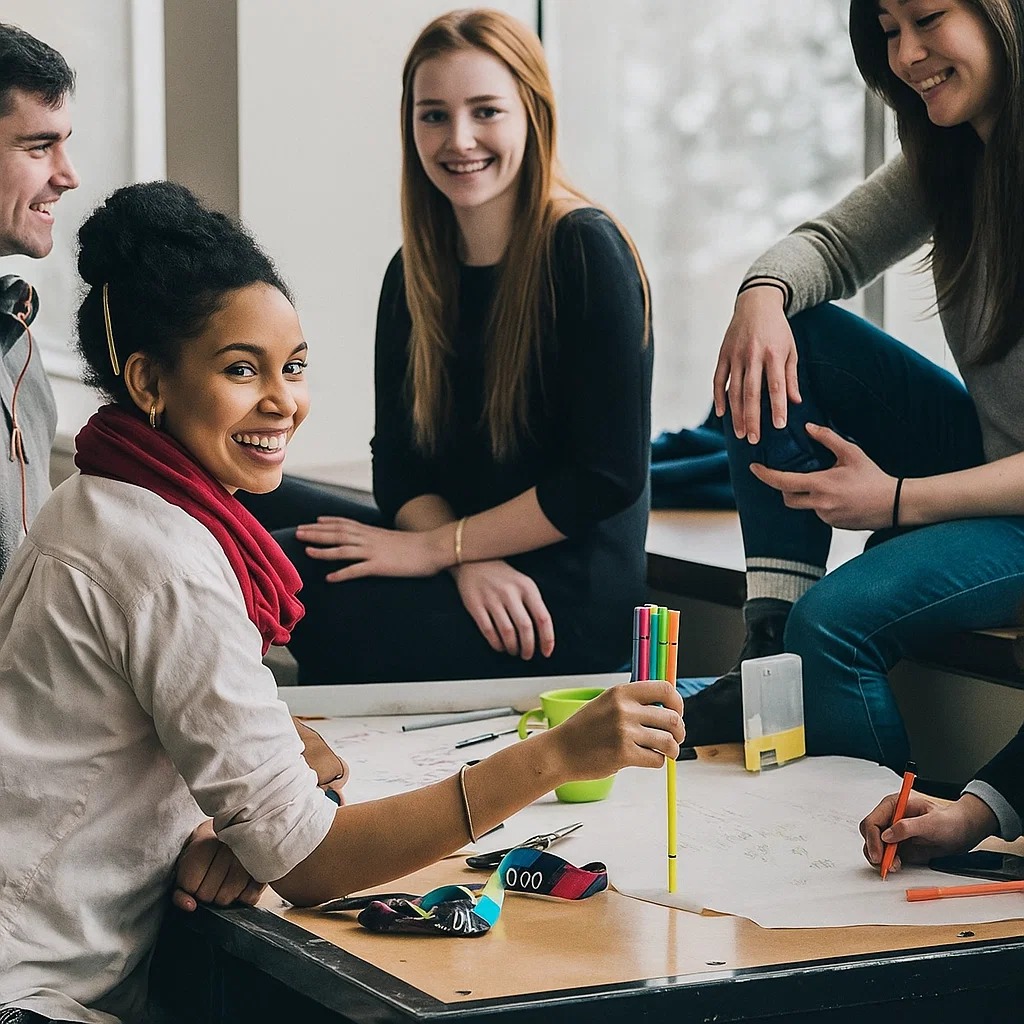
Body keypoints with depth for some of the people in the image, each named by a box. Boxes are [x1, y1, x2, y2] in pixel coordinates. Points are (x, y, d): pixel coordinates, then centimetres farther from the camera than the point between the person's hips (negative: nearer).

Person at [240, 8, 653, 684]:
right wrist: (472, 564, -15)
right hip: (478, 585, 7)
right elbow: (399, 464, 6)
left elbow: (610, 474, -16)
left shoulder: (587, 253, -12)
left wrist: (437, 547, -14)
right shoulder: (414, 275, 9)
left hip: (567, 612, -7)